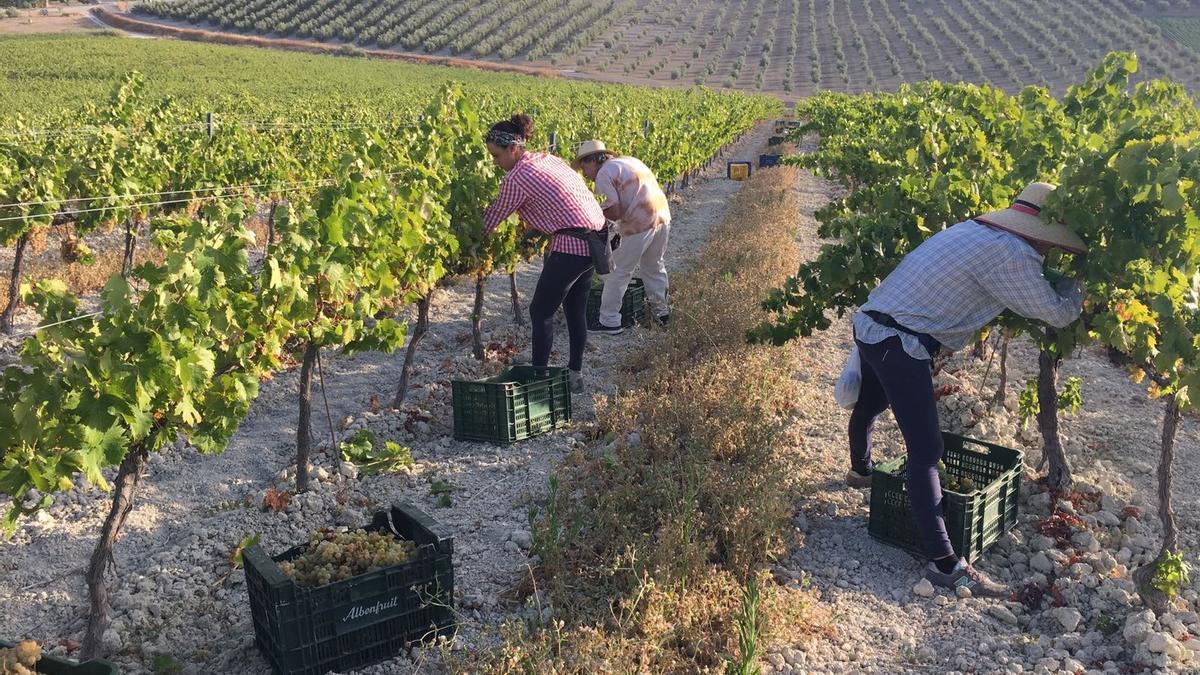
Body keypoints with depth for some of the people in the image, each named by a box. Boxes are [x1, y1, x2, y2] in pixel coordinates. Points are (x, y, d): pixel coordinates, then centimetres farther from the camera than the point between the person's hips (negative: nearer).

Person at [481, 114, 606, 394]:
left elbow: (493, 217, -1)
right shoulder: (546, 158, 12)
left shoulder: (516, 178, -12)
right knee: (576, 309, 19)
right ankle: (575, 375, 28)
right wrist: (534, 226, 19)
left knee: (541, 312, 3)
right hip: (595, 238, 9)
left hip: (572, 246, -9)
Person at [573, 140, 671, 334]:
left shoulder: (604, 174, -6)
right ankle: (661, 311, 36)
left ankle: (609, 322, 8)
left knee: (617, 273, 3)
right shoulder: (629, 161, 21)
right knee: (654, 267, 25)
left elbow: (614, 213, -12)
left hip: (639, 224, -8)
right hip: (663, 216, 8)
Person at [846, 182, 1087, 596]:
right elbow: (1057, 313, -4)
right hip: (897, 342, -10)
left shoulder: (977, 231, 12)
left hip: (872, 325, 10)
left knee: (868, 407, 34)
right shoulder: (1011, 253, -15)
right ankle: (945, 565, -9)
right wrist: (1079, 283, 14)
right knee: (926, 451, -11)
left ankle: (861, 470, 63)